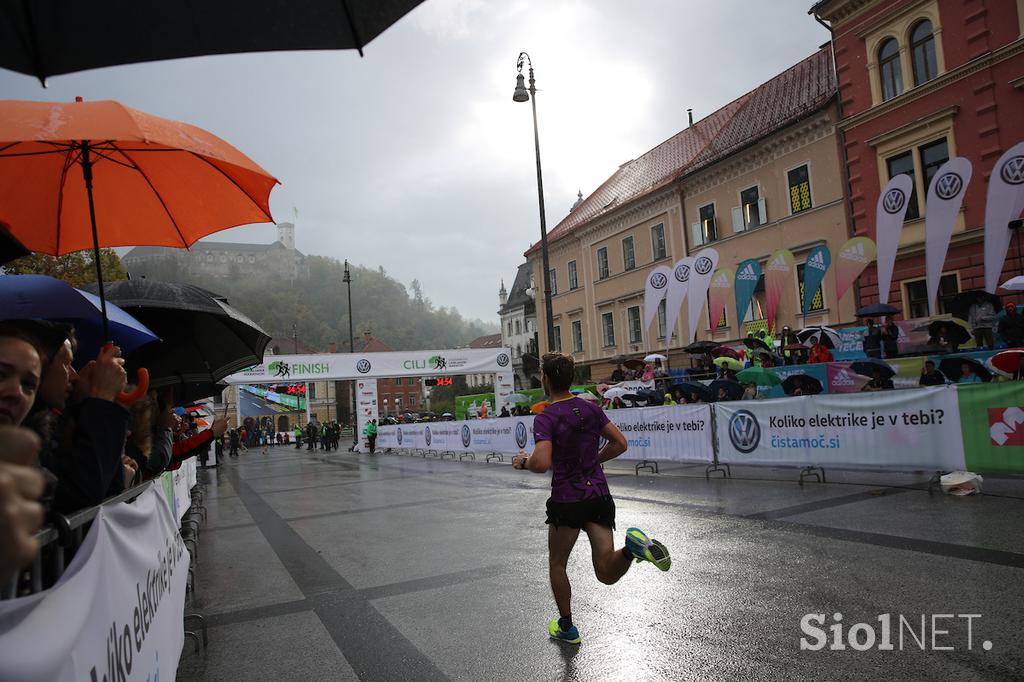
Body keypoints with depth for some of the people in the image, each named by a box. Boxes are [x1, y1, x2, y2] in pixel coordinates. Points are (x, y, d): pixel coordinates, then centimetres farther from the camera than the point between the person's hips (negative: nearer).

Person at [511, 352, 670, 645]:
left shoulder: (546, 418, -14)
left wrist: (523, 462, -5)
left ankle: (567, 627, 31)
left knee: (557, 564, 20)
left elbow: (542, 463, -26)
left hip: (566, 501, -5)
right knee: (608, 574, 5)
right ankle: (635, 545, -24)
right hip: (600, 495, 5)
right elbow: (620, 443, 8)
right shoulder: (591, 409, 6)